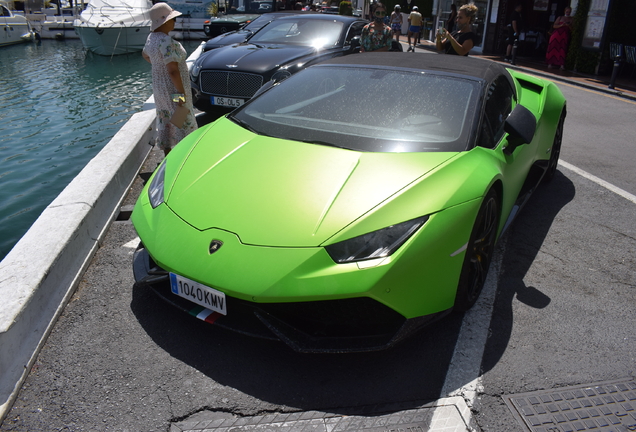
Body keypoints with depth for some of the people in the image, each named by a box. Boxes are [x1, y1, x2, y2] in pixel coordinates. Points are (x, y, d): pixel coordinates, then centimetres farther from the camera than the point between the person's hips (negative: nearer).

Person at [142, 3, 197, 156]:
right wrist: (182, 93, -24)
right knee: (183, 122, 1)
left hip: (158, 86, 10)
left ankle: (167, 154, 30)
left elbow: (145, 54, 24)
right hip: (173, 90, -9)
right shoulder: (167, 42, -25)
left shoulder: (152, 37, 4)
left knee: (165, 122, 18)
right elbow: (173, 71, -28)